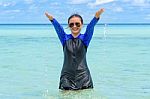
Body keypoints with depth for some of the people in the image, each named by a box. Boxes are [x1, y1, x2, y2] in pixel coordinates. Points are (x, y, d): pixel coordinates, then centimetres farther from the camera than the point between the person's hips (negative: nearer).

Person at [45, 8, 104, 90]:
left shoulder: (84, 39, 4)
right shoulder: (65, 38, 6)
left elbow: (90, 27, -14)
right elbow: (58, 28, -12)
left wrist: (96, 16, -34)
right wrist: (52, 19, -32)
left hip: (83, 76, 0)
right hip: (67, 77, 1)